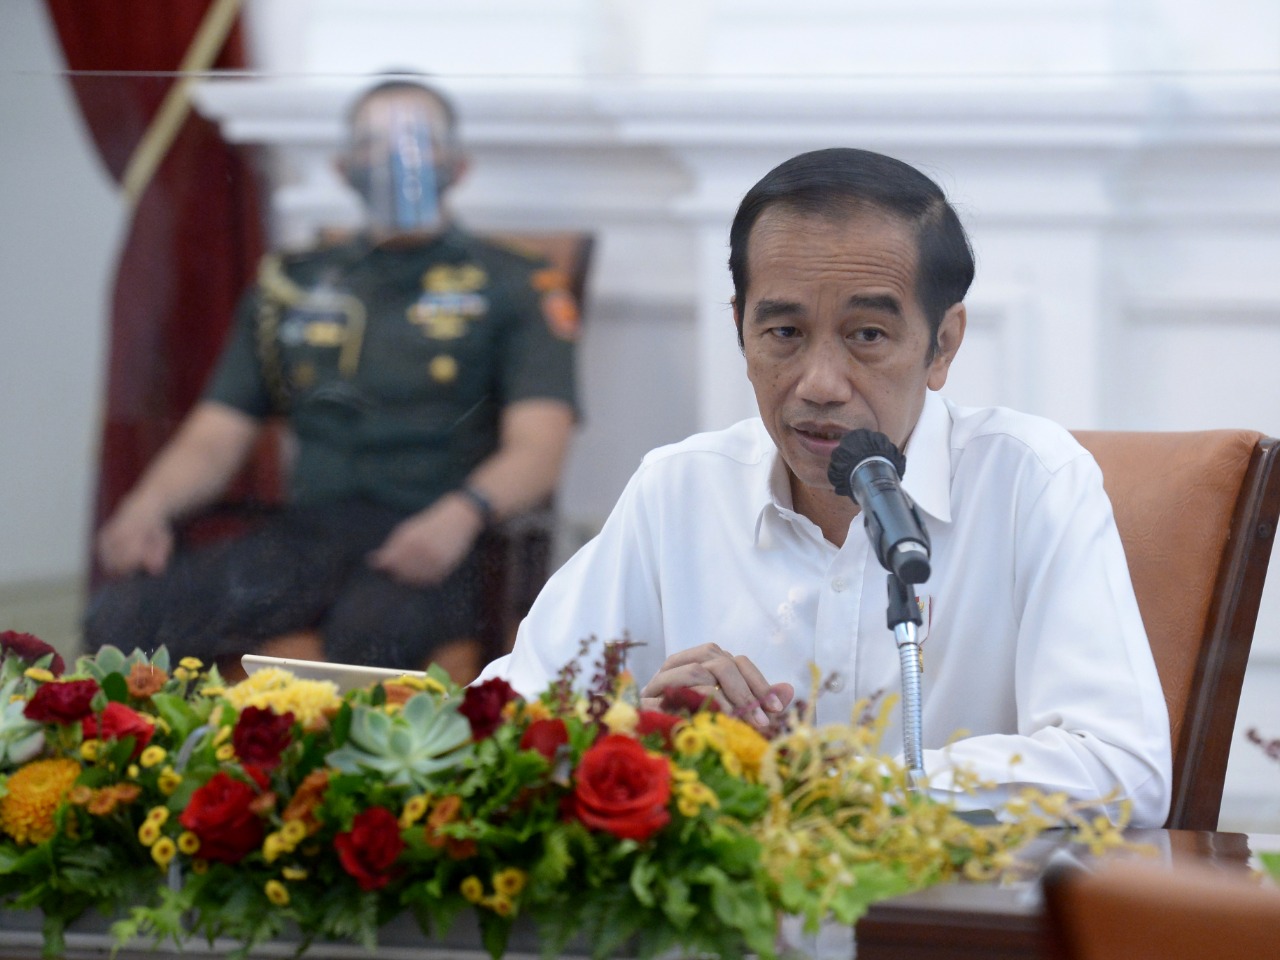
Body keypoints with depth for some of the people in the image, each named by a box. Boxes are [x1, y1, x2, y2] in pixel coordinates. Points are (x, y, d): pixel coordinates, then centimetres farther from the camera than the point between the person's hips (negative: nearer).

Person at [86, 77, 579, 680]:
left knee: (371, 634, -40)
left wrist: (460, 515, -25)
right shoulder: (291, 287, 23)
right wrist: (148, 506, -4)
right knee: (123, 618, -25)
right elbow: (215, 438, 20)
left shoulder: (512, 290, 11)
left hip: (431, 541, -3)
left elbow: (538, 449, -3)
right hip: (308, 533, 3)